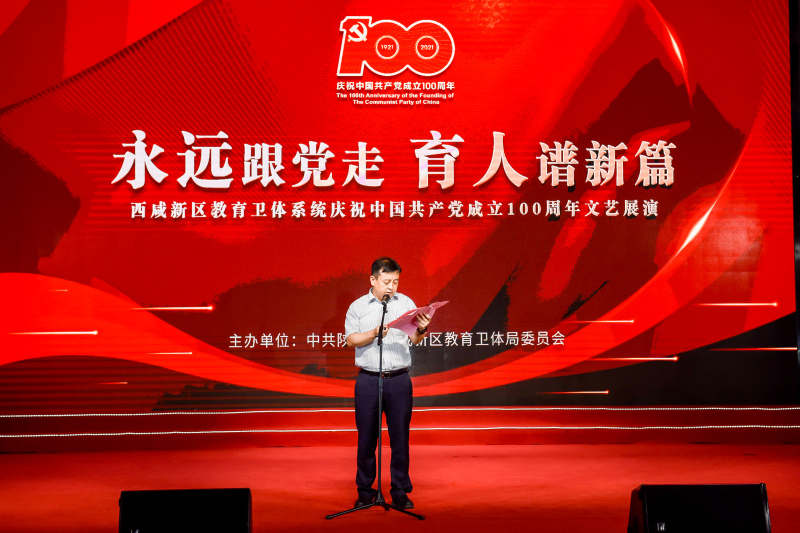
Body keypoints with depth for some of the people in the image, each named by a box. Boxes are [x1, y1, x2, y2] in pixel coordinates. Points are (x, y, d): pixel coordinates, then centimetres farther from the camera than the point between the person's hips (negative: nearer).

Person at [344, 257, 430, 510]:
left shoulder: (405, 303, 9)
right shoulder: (358, 306, 6)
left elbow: (415, 339, 4)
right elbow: (351, 339, -2)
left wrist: (421, 330, -17)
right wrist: (374, 333, -17)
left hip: (399, 379, 1)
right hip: (368, 380, -1)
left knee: (400, 436, 3)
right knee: (366, 436, 5)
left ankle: (400, 491, 14)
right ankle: (365, 490, 19)